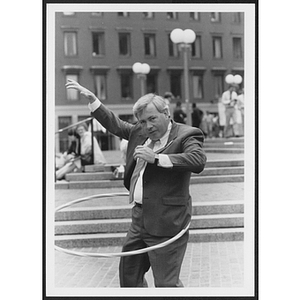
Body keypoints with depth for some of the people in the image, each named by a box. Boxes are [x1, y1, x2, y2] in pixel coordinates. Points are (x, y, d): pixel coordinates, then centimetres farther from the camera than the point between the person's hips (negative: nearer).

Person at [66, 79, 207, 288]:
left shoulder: (187, 135, -9)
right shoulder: (139, 133, 12)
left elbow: (198, 161, -27)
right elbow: (115, 124, 26)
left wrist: (156, 158, -29)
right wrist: (91, 98, 22)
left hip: (167, 223, -8)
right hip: (139, 219, 8)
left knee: (166, 283, -6)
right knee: (128, 274, 19)